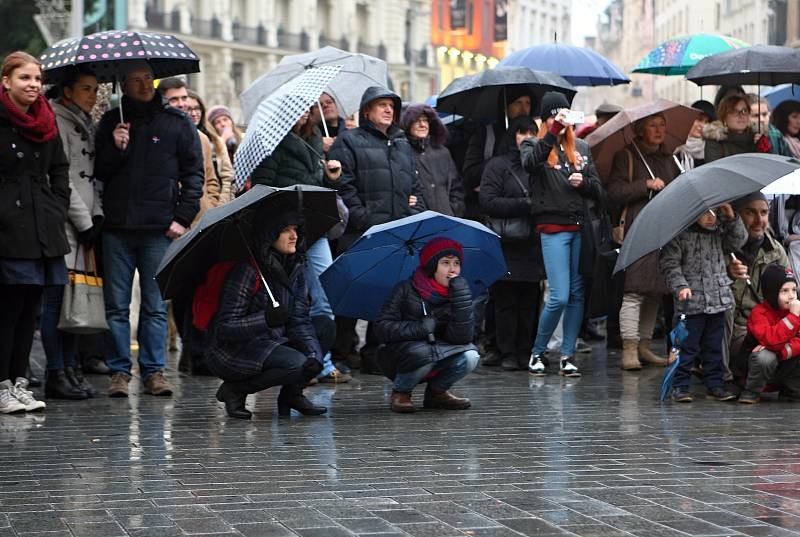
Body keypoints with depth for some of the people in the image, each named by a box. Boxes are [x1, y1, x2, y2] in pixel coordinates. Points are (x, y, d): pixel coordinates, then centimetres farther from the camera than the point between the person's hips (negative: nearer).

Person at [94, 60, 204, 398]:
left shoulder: (176, 122, 7)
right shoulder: (111, 121, 12)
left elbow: (194, 172, 6)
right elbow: (97, 172, 10)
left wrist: (183, 218, -2)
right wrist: (115, 148, -8)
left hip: (160, 229, -1)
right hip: (117, 229, 1)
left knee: (156, 305, 1)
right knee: (117, 304, 2)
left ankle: (153, 370, 7)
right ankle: (119, 371, 7)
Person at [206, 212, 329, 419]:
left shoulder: (295, 269, 4)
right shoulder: (247, 270, -20)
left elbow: (300, 320, -3)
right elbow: (224, 328, -21)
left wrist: (314, 355, -21)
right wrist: (265, 319, -35)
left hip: (271, 342, 8)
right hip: (233, 351, -8)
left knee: (326, 327, -4)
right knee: (296, 363, -29)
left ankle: (292, 394, 4)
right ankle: (235, 390, -8)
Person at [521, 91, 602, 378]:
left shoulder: (581, 148, 15)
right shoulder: (534, 145, 2)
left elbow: (597, 190, 15)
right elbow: (530, 162, -24)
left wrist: (583, 182, -7)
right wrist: (553, 132, -34)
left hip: (580, 228, 5)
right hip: (553, 228, -5)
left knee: (577, 295, 4)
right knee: (560, 296, -10)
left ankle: (567, 356, 12)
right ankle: (537, 352, 7)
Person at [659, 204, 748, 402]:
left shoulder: (718, 233, 10)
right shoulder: (680, 235, -8)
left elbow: (738, 241, 11)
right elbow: (669, 263, -10)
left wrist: (731, 218, -2)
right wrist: (680, 286, -20)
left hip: (718, 301, 6)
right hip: (692, 302, -6)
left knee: (714, 346, 13)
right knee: (688, 345, -2)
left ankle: (715, 384, 20)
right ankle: (680, 386, 4)